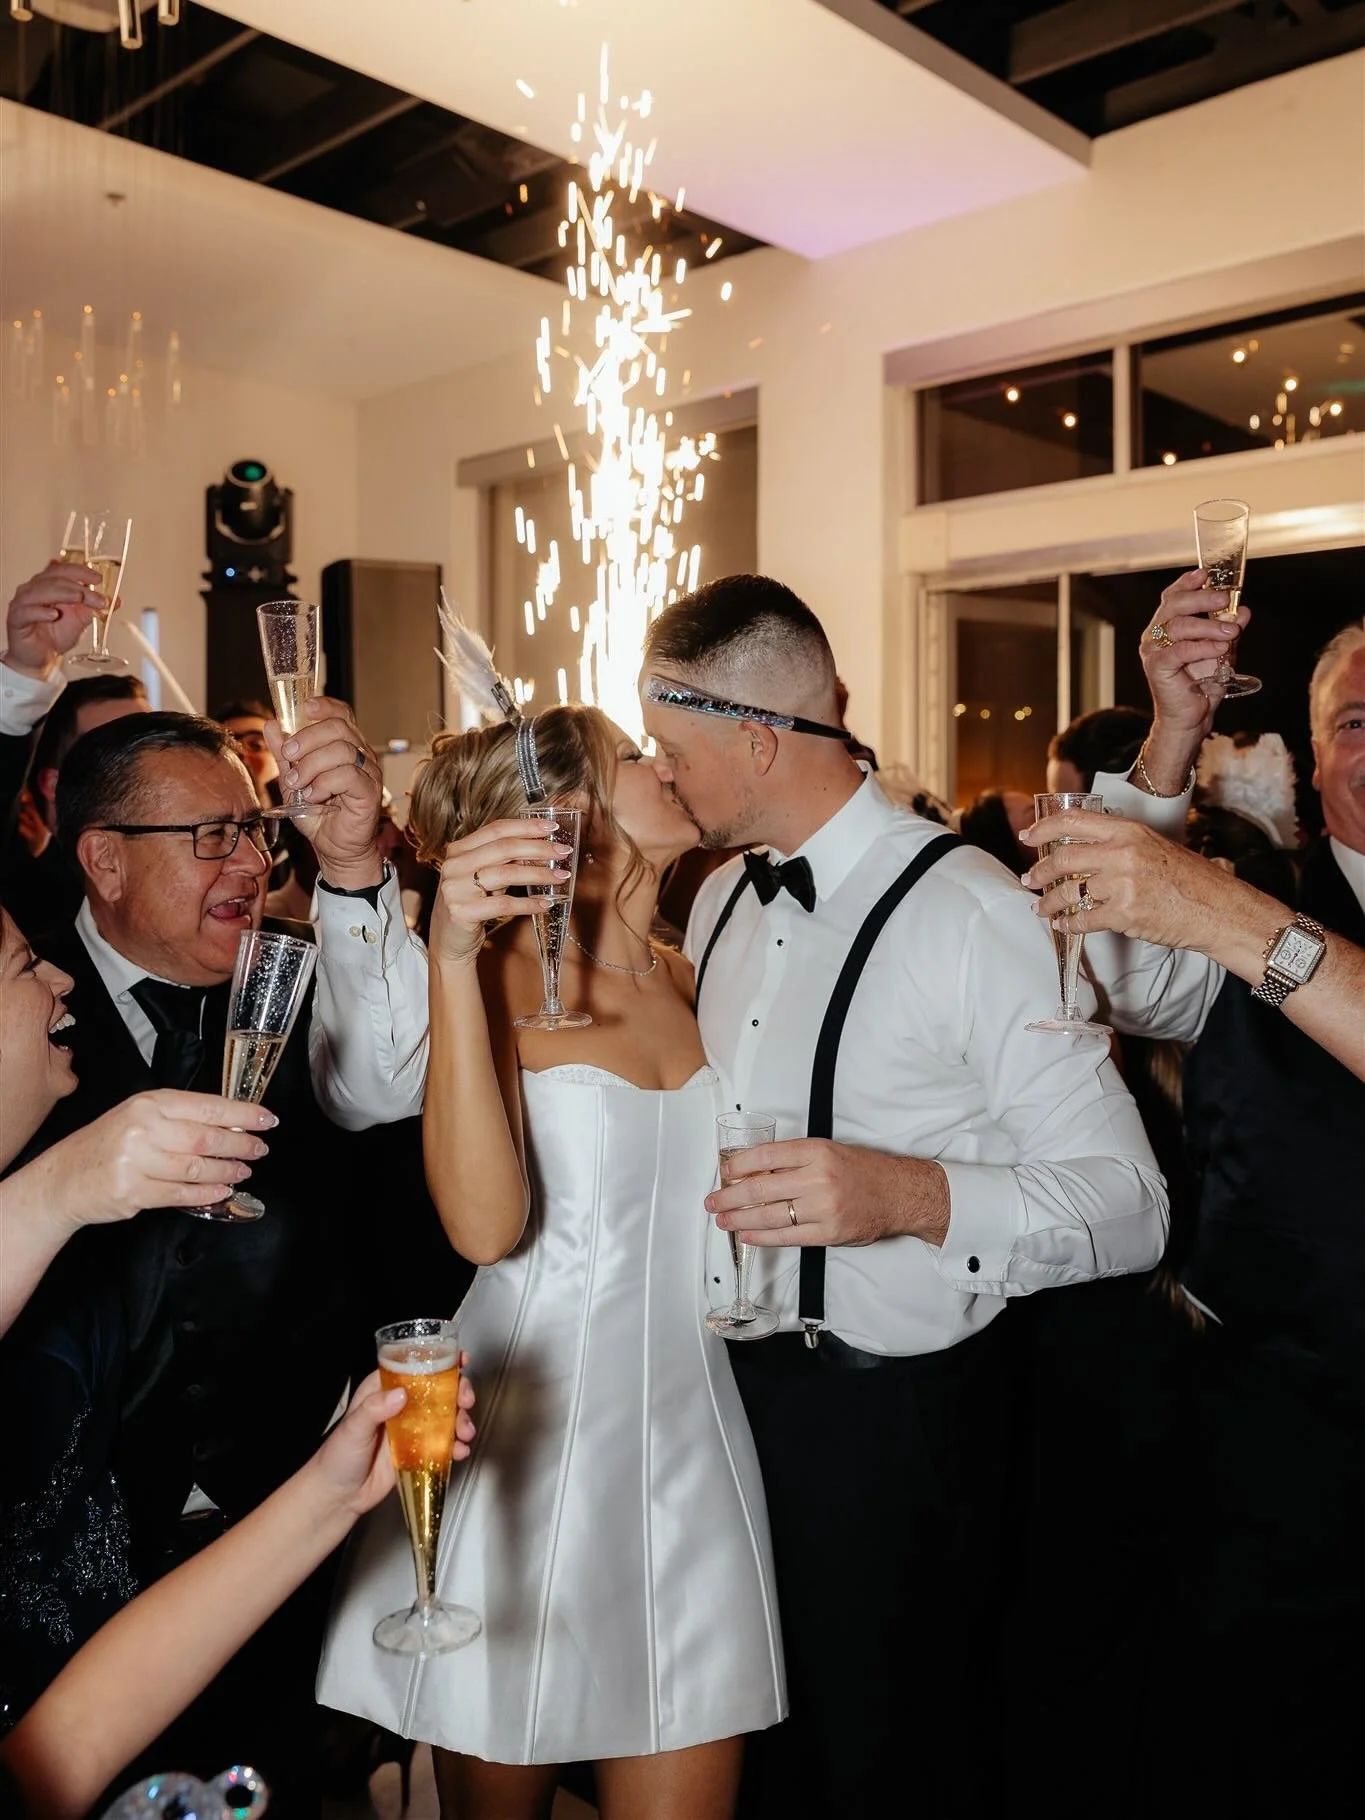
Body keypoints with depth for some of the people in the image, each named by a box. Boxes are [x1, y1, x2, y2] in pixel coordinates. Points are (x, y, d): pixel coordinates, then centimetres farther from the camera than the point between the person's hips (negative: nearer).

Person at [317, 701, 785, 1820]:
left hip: (690, 1441, 4)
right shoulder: (496, 980, -6)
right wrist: (454, 959, -25)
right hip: (525, 1443, -4)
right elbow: (485, 1223, -22)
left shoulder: (687, 979, 8)